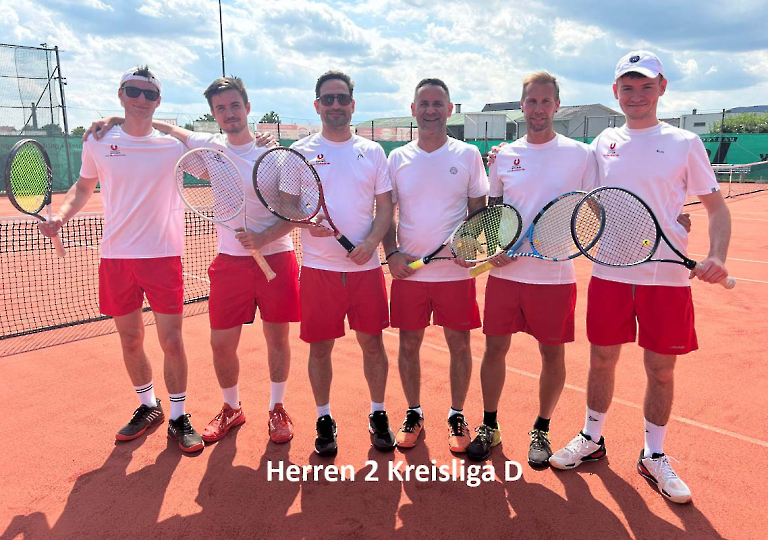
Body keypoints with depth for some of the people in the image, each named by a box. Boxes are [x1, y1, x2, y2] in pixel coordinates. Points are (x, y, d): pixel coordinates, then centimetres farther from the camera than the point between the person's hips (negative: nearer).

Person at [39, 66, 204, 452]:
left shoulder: (175, 144, -1)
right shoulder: (98, 143, 5)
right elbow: (84, 186, 19)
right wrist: (61, 215, 1)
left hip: (163, 255, -2)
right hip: (116, 257, 3)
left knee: (171, 340, -2)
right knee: (130, 340, 12)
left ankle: (178, 418, 15)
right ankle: (148, 407, 33)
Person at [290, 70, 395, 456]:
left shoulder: (372, 151, 8)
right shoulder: (300, 152, 4)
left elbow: (385, 206, 6)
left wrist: (371, 243, -11)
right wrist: (306, 222, -20)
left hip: (365, 266, 1)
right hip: (318, 268, -1)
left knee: (372, 343, 8)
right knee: (320, 348, 6)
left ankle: (378, 414, 27)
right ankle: (324, 419, 25)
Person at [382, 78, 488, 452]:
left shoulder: (468, 155, 3)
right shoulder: (398, 158, 6)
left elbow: (479, 210, 4)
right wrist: (392, 253, -5)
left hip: (456, 272, -1)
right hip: (408, 271, 1)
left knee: (459, 345, 6)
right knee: (408, 345, 8)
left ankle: (457, 416, 25)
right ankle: (413, 413, 27)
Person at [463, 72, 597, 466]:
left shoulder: (580, 153, 0)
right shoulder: (503, 155, 7)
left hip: (555, 275, -2)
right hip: (504, 272, 2)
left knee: (552, 353, 7)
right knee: (495, 347, 7)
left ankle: (541, 430, 29)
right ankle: (489, 426, 25)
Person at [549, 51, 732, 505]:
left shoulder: (684, 143, 1)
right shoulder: (604, 143, 8)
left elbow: (716, 206, 3)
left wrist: (717, 256, -13)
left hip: (668, 276, -1)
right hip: (610, 273, 2)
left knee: (661, 369, 7)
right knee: (602, 360, 11)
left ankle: (654, 456, 27)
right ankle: (592, 440, 30)